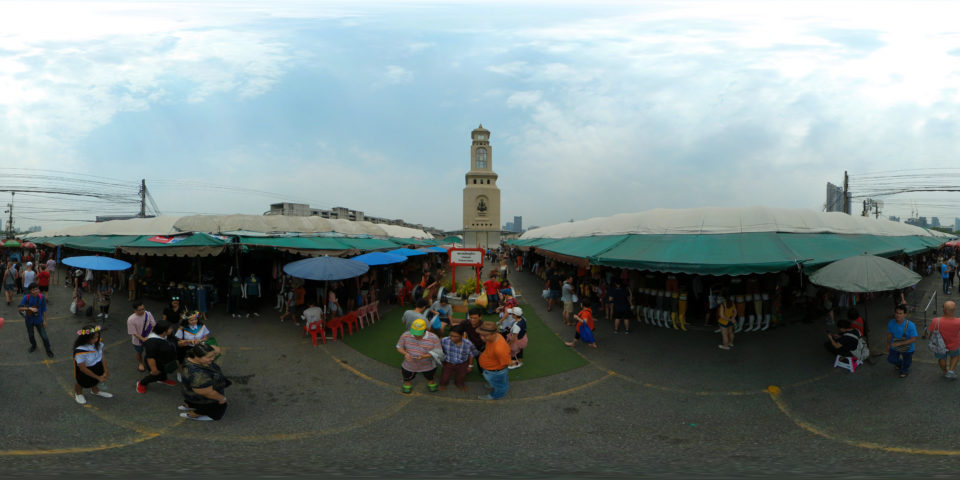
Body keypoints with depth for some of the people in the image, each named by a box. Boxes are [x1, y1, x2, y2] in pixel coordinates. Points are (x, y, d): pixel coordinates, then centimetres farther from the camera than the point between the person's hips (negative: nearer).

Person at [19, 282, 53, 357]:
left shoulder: (42, 297, -15)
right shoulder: (27, 297, -18)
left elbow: (44, 309, -5)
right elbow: (19, 308, -17)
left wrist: (44, 320, -2)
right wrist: (30, 308, -32)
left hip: (39, 319, -1)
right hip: (29, 320, 1)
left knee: (44, 336, 0)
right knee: (30, 335, 21)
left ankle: (48, 350, 20)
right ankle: (33, 346, 51)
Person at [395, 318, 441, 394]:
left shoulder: (434, 338, -25)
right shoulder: (405, 335, -19)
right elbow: (399, 347, -6)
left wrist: (424, 356, -36)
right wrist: (405, 353, -29)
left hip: (427, 367, -1)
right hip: (409, 366, 1)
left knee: (430, 378, 29)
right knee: (407, 378, 27)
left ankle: (431, 384, 63)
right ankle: (407, 384, 62)